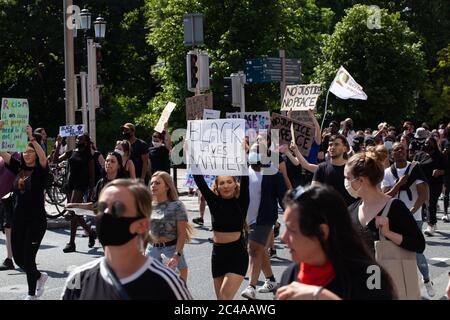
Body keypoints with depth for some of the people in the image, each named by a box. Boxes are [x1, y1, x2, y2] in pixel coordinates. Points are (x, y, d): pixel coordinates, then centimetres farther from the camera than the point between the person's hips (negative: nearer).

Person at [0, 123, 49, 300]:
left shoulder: (40, 171, -6)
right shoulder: (18, 168, 8)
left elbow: (43, 157, -28)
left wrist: (31, 138, -32)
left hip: (36, 220, -6)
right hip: (18, 220, 6)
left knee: (28, 257, -4)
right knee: (18, 258, 10)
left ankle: (32, 294, 13)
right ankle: (39, 277, 38)